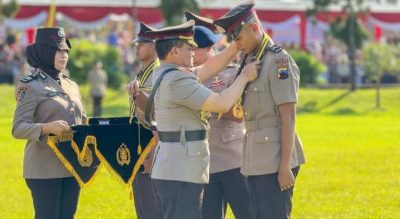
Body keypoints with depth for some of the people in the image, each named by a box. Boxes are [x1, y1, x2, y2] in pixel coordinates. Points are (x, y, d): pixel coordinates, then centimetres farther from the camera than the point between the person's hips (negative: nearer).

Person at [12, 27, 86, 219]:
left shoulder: (71, 86, 14)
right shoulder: (30, 86, -7)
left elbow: (82, 122, 21)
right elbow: (18, 128, -13)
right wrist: (47, 128, -30)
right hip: (45, 169, -7)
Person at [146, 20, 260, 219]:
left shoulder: (162, 75, 13)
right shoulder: (177, 80, -19)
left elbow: (208, 68, 21)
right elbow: (222, 104, -20)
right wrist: (244, 77, -7)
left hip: (170, 170, 11)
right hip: (181, 172, -11)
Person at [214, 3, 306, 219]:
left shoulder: (278, 61, -11)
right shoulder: (251, 62, 16)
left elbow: (288, 117, -16)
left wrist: (285, 166, -19)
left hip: (275, 159, -9)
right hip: (256, 160, 9)